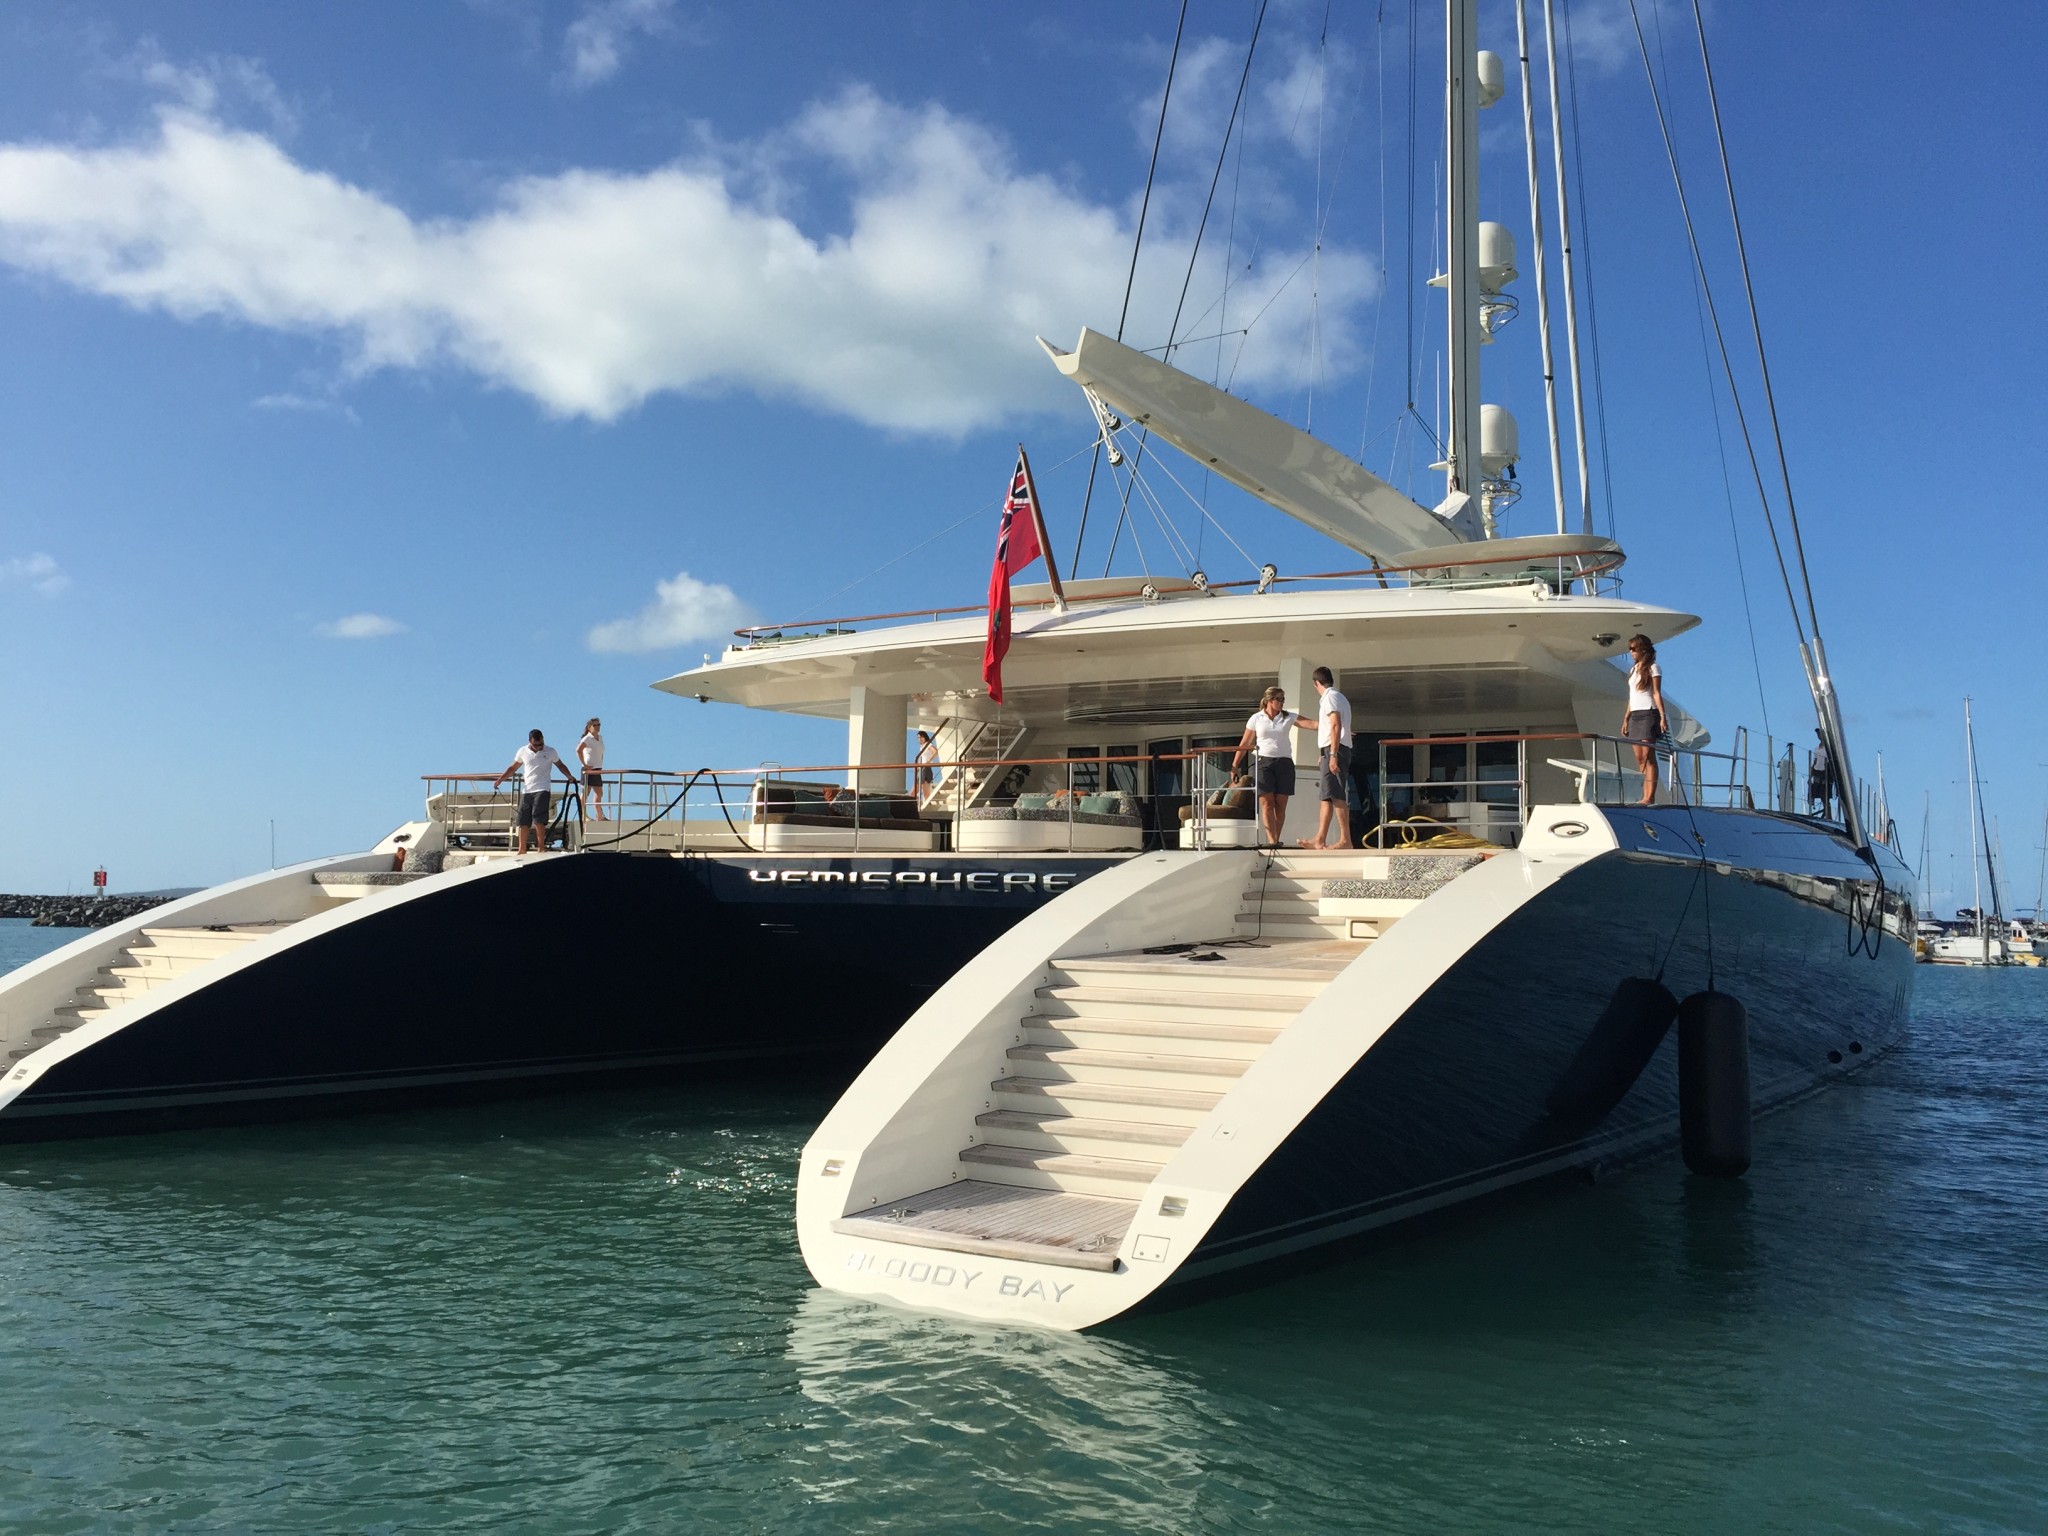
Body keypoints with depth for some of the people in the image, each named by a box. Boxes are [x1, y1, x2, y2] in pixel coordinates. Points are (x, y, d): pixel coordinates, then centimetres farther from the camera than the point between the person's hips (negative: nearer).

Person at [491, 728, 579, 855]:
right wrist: (499, 780, 13)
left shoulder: (550, 752, 2)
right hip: (526, 791, 3)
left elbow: (561, 765, 12)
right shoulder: (522, 752, 8)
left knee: (538, 819, -14)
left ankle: (541, 847, -9)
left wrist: (570, 776, -3)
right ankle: (522, 849, 10)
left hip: (542, 790, -3)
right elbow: (513, 767, 18)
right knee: (523, 821, 3)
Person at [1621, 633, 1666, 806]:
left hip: (1648, 714, -7)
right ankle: (1645, 796, 2)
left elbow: (1657, 693, -9)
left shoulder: (1653, 668, -2)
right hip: (1635, 716, 7)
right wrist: (1626, 718, 17)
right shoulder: (1633, 669, 19)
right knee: (1639, 758, 2)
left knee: (1648, 756, -10)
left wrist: (1662, 716, -17)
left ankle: (1650, 797, -12)